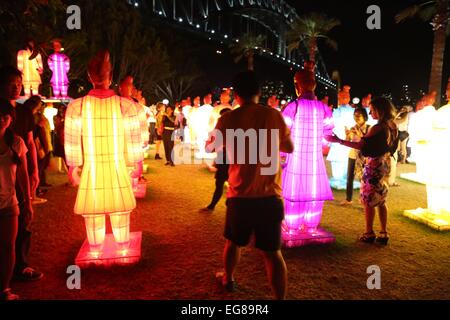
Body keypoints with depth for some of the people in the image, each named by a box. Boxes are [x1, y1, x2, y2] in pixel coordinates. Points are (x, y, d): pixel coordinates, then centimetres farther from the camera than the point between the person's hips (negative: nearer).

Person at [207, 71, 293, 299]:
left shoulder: (228, 119, -5)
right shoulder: (274, 115, -4)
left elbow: (210, 148, 12)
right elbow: (289, 147, 9)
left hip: (240, 195, 1)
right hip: (270, 195, 0)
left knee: (233, 242, 23)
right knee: (272, 251, 7)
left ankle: (228, 279, 45)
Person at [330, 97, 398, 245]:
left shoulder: (377, 128, -19)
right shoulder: (392, 126, 6)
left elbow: (360, 145, -20)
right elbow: (392, 147, 15)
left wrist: (339, 141, -19)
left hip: (374, 166, -8)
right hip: (386, 164, 8)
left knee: (368, 200, 3)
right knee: (381, 200, 15)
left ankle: (369, 233, 10)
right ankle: (383, 234, 19)